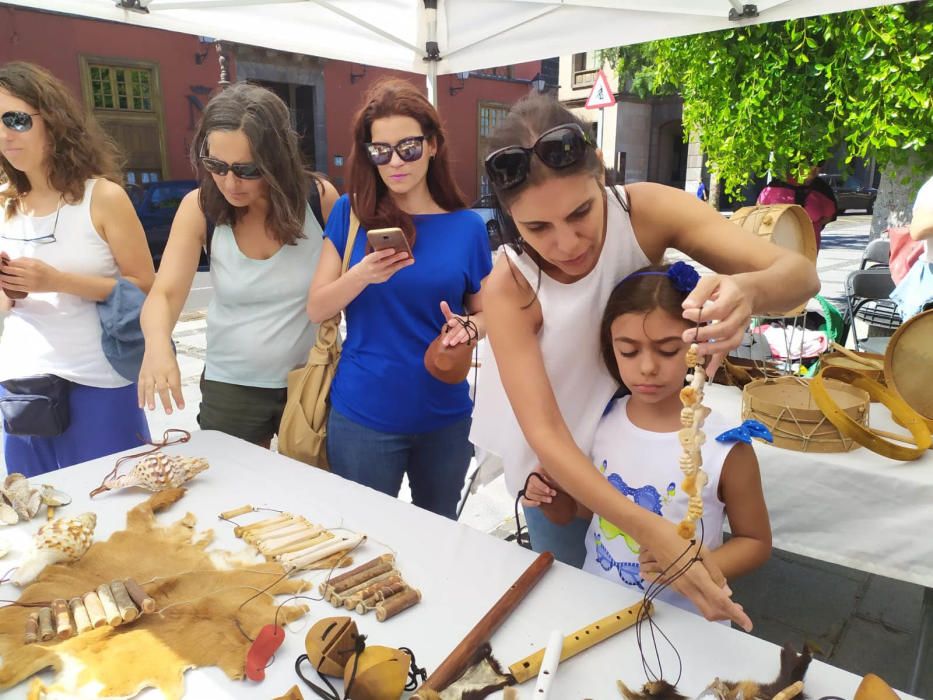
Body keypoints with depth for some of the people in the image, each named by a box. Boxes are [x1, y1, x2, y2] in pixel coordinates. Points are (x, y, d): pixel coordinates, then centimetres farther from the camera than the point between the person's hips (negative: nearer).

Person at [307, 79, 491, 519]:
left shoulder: (467, 227, -3)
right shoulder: (350, 213, -4)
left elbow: (485, 313, 5)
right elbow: (316, 309, -5)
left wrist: (467, 328, -18)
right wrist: (363, 275, -24)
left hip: (444, 416, 2)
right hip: (363, 415, -1)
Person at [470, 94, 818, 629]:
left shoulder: (645, 211, -24)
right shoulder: (509, 289, -28)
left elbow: (801, 273, -27)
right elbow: (544, 434, -31)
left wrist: (748, 290, -52)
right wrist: (654, 533, -43)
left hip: (646, 446, 2)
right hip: (561, 472, -1)